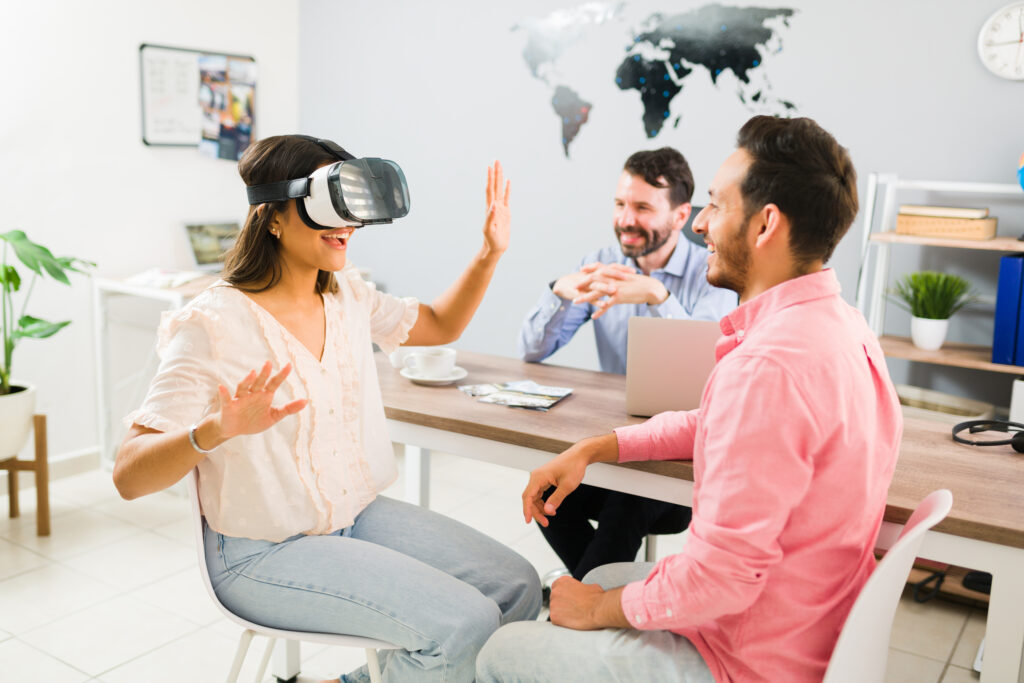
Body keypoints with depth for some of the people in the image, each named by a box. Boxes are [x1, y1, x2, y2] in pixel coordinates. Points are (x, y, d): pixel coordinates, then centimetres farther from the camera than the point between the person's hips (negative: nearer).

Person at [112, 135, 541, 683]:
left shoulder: (347, 295, 2)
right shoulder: (216, 325, -20)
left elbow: (441, 325, 19)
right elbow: (128, 476, -24)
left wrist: (489, 255, 3)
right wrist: (216, 430, -44)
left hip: (359, 514, 8)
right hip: (264, 553, -7)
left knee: (517, 586, 0)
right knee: (465, 624, -20)